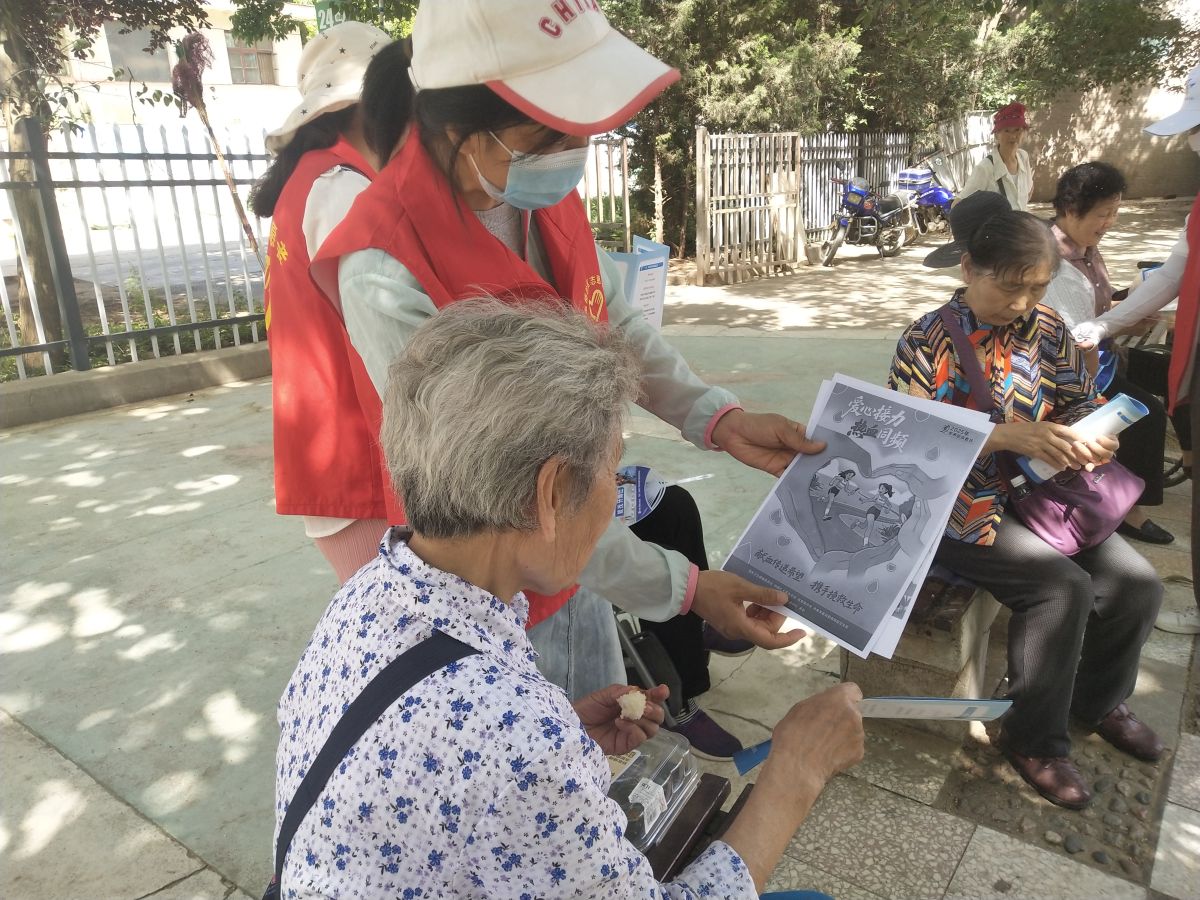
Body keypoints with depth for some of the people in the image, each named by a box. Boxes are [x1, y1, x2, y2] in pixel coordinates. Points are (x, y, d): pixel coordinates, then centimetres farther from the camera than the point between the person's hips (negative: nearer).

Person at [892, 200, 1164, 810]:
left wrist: (1086, 437, -11)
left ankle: (1098, 700, 26)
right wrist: (1006, 436, -29)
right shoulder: (927, 342, -11)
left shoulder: (1047, 328, 5)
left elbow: (1082, 399, 13)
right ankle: (1033, 740, 1)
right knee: (1061, 587, -23)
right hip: (964, 507, -6)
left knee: (1136, 585, -5)